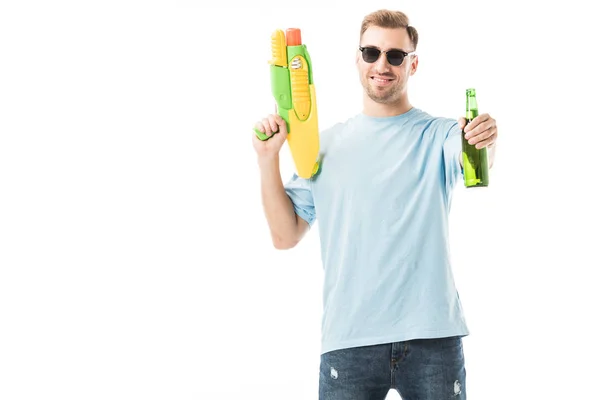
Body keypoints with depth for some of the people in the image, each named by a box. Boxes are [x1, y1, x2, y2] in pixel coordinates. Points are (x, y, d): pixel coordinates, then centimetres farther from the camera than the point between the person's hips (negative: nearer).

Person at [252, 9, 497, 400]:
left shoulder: (438, 134, 2)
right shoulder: (326, 145, 10)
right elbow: (285, 235, 9)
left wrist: (485, 143, -43)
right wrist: (268, 158, -2)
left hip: (432, 336, -1)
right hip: (348, 339, 2)